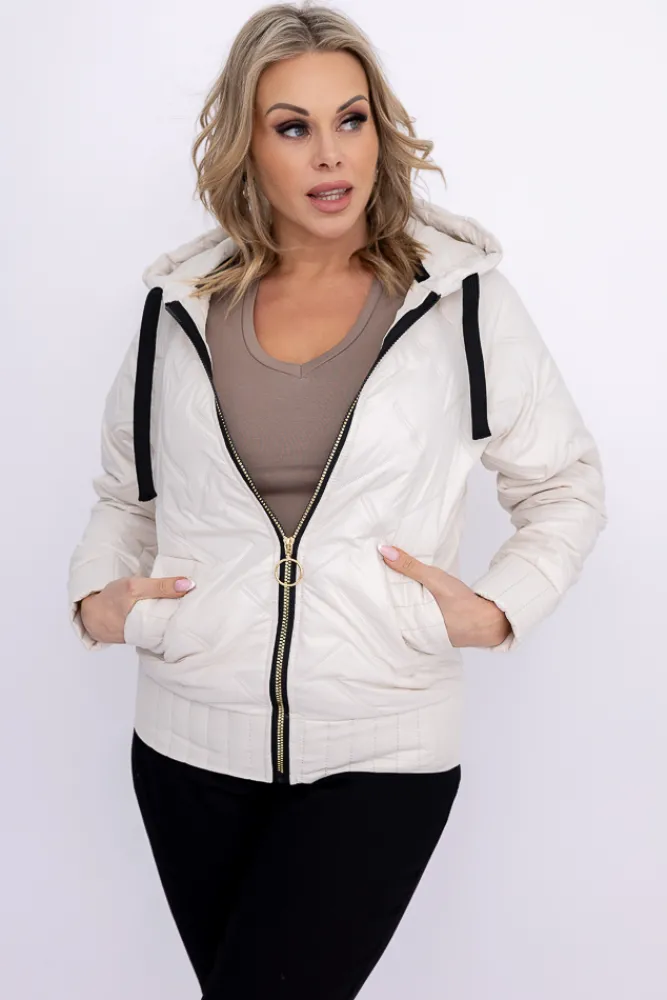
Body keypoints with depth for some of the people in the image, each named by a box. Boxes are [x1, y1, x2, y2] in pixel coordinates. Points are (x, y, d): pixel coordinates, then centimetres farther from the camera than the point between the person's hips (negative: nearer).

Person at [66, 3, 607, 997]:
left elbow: (566, 484, 5)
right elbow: (126, 494, 17)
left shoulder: (462, 295, -3)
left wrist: (498, 608, -10)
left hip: (380, 754, -3)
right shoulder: (181, 306, 4)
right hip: (193, 741, 3)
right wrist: (98, 598, 0)